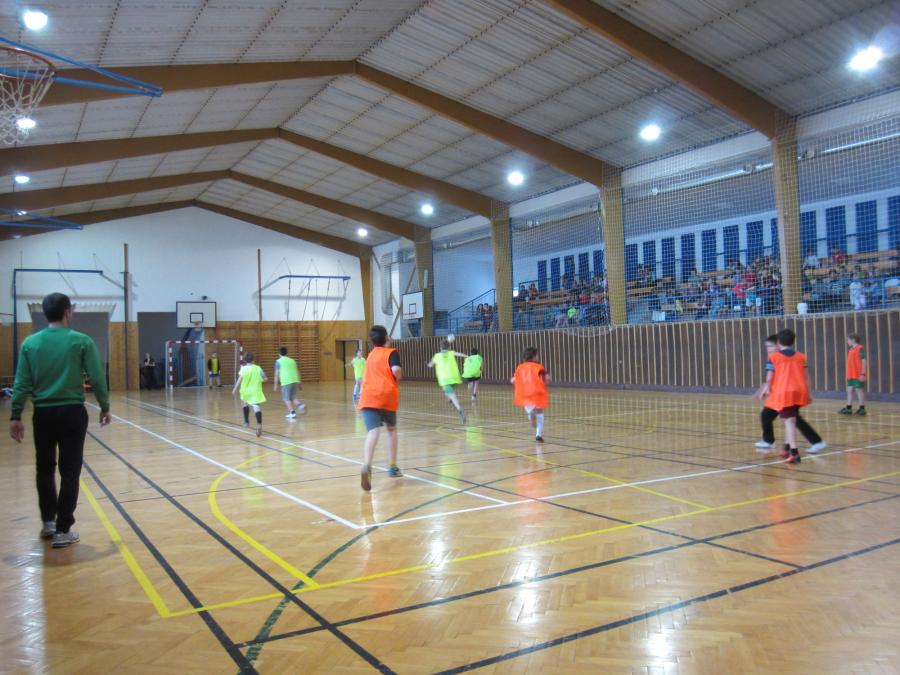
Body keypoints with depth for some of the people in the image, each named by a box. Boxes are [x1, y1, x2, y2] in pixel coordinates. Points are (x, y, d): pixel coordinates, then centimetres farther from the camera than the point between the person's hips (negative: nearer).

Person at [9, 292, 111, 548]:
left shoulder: (30, 343, 1)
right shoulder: (81, 341, -6)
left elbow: (22, 383, -1)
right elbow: (97, 378, -7)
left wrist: (16, 416, 4)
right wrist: (105, 407, 4)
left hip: (43, 414, 3)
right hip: (72, 413, -3)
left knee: (45, 469, 19)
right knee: (69, 472, 4)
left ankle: (48, 522, 29)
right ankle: (63, 531, 6)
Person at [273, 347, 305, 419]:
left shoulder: (279, 361, 4)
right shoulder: (292, 360, 18)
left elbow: (277, 374, 0)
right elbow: (297, 372, 18)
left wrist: (276, 385, 3)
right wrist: (299, 383, 23)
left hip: (286, 382, -5)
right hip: (295, 381, 5)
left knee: (286, 398, 7)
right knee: (293, 397, 20)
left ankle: (292, 413, -2)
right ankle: (300, 405, -4)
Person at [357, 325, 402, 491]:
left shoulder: (371, 355, 24)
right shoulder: (391, 352, 7)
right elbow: (396, 370, -12)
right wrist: (398, 378, 8)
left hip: (368, 398, 2)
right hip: (386, 396, -2)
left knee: (373, 431, -15)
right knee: (392, 429, 23)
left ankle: (367, 466, -41)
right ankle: (393, 467, 24)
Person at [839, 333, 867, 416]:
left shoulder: (860, 348, -12)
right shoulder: (851, 350, 14)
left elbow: (864, 361, -16)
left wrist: (863, 373, -20)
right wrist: (848, 375, 18)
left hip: (858, 375, -8)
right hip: (851, 375, 8)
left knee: (859, 390, 0)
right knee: (850, 390, 9)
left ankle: (862, 409, 8)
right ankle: (848, 408, 13)